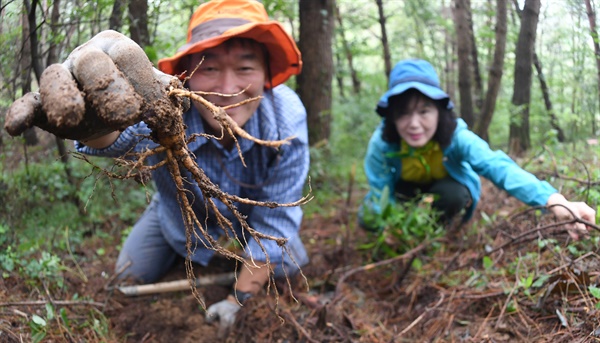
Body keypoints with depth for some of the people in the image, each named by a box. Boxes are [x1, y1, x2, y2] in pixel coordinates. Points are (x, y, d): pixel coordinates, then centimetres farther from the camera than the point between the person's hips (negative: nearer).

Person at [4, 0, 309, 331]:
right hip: (180, 214, 0)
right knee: (132, 276, 6)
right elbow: (121, 135, -67)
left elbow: (274, 220, -26)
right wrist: (96, 122, -92)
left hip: (251, 215, 0)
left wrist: (240, 298, -23)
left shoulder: (287, 117, -36)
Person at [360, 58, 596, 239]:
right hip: (405, 190, 1)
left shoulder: (457, 137, -38)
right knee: (369, 219, -23)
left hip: (448, 189, -1)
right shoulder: (381, 144, -34)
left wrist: (554, 201, -72)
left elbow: (497, 166, -55)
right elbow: (381, 193, -27)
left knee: (450, 194, -35)